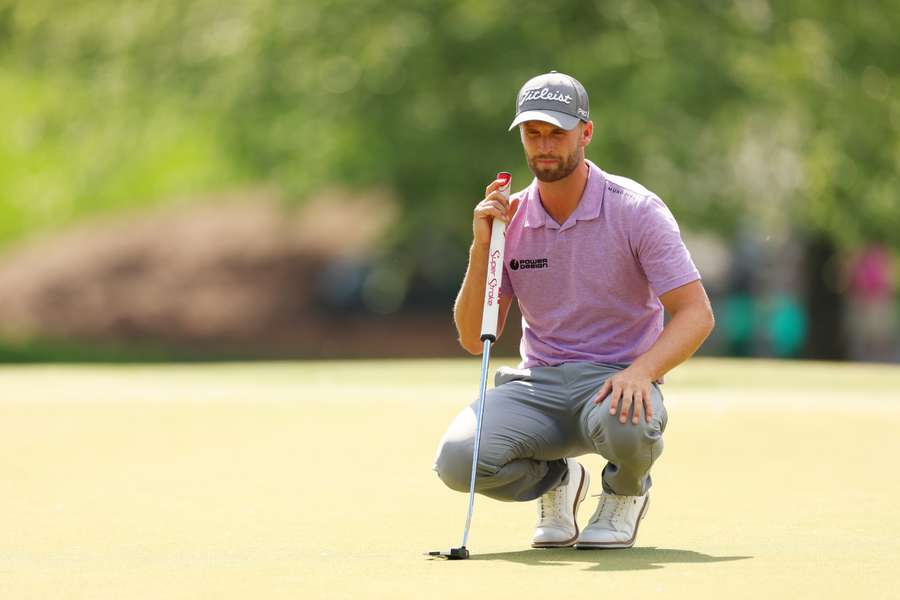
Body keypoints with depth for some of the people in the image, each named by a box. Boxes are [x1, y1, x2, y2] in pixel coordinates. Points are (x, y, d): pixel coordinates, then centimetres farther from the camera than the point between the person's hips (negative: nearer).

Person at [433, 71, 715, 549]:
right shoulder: (507, 219, 4)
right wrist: (481, 248, -11)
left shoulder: (636, 211, -7)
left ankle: (626, 492, 0)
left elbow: (696, 314, -12)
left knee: (627, 425, -40)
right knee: (457, 460, -26)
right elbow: (474, 340, 3)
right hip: (537, 384, 3)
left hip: (615, 382, -3)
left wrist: (641, 371, -31)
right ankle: (557, 480, 9)